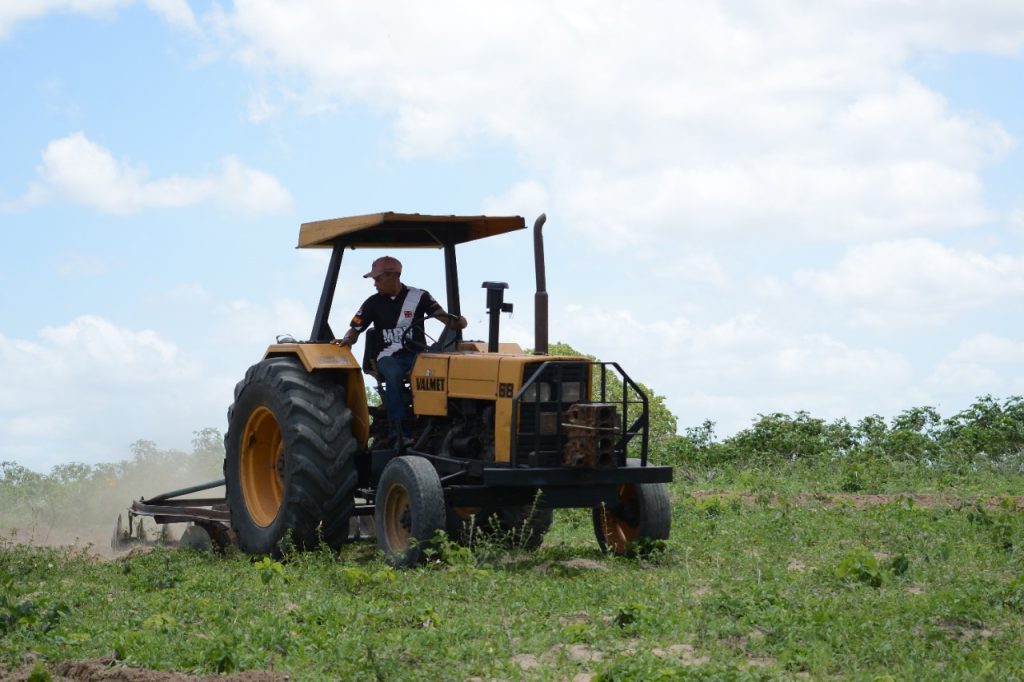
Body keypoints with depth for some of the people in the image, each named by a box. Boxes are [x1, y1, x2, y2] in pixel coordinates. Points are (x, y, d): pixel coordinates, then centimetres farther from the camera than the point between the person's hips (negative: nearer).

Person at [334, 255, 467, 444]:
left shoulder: (419, 297, 3)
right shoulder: (373, 303, 7)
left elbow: (443, 317, -5)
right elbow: (355, 329, 7)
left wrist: (457, 322, -27)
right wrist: (347, 339, -16)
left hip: (416, 355, 0)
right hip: (389, 357, 0)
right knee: (393, 374, -36)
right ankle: (396, 431, -35)